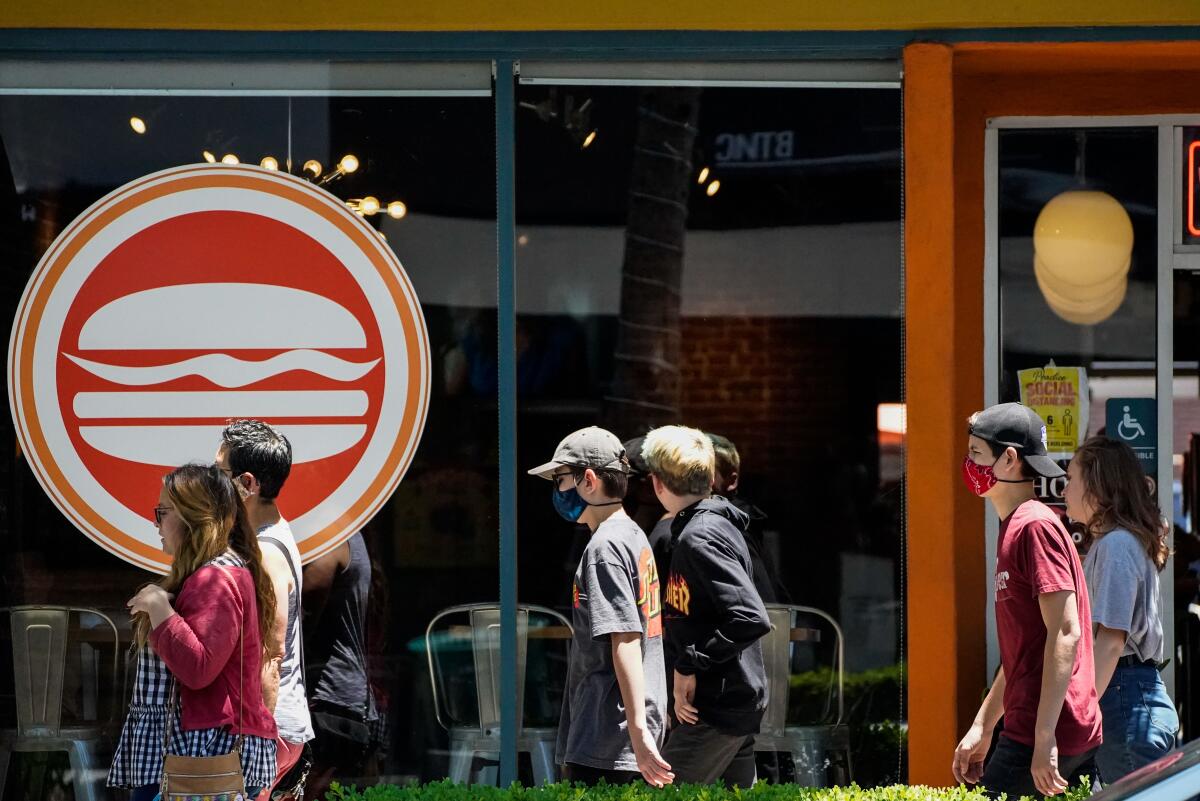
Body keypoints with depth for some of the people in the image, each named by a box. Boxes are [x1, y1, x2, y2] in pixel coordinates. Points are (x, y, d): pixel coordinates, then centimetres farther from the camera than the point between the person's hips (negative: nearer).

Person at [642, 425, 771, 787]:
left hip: (718, 709, -10)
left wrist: (690, 664, -22)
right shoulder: (717, 524, 11)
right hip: (739, 701, 10)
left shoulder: (701, 537, -19)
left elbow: (751, 618, -28)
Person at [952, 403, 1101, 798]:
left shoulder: (1035, 527, -12)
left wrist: (1044, 736, -23)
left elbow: (1065, 633, -19)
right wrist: (981, 728, 24)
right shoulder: (1013, 528, 19)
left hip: (1048, 736, -10)